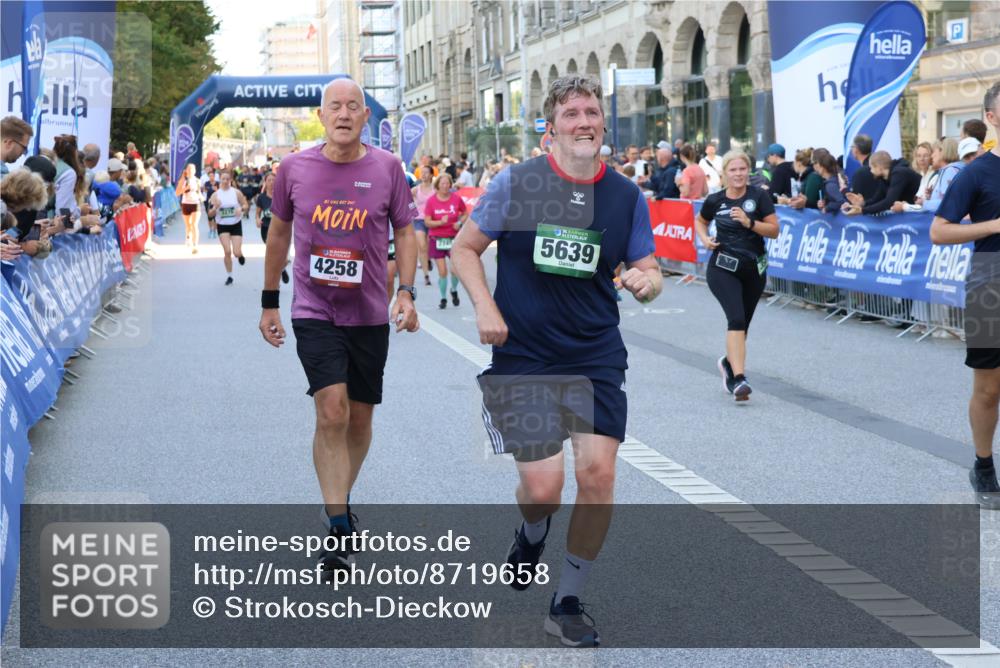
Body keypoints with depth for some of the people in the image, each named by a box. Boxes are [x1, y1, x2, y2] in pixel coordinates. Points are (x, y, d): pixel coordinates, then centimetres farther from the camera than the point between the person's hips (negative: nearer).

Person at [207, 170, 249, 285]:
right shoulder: (215, 195, -3)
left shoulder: (236, 193, -4)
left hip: (236, 225, 0)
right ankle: (229, 276, 5)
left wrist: (241, 208, -20)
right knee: (227, 251, -12)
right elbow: (210, 214, -2)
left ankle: (240, 256, 34)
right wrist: (215, 207, -23)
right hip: (223, 226, 0)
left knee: (237, 253, -6)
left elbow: (246, 206, 2)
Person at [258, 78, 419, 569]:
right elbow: (278, 232, 11)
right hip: (314, 312, -2)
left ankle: (341, 502, 35)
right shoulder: (294, 168, -1)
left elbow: (404, 232, 6)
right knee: (331, 413, -16)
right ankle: (338, 530, -14)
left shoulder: (386, 167, -2)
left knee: (359, 418, 11)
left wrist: (406, 293, -7)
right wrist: (269, 302, 13)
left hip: (370, 313, 2)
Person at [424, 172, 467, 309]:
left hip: (453, 238, 1)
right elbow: (427, 222, -7)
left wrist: (459, 222, -6)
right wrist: (440, 222, -23)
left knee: (455, 269, -8)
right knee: (442, 272, -2)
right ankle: (443, 298, 16)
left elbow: (465, 213, 12)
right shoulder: (431, 201, -6)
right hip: (437, 240, -1)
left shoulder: (456, 198, -3)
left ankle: (454, 290, 23)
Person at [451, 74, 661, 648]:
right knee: (543, 487, -8)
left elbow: (649, 273, 9)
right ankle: (532, 536, 33)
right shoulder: (516, 183, -4)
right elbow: (465, 247, 4)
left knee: (598, 472, -9)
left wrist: (645, 282, -15)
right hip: (524, 357, -2)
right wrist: (486, 309, -10)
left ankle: (569, 604, 11)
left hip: (597, 357, 2)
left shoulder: (627, 196, 2)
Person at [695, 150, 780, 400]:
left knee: (742, 324, 14)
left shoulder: (759, 196, -5)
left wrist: (749, 222, -23)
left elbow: (774, 230, -8)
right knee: (737, 318, -21)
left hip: (754, 269, 2)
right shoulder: (715, 200, -1)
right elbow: (700, 220, 20)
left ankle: (729, 362, 44)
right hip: (723, 268, -2)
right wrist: (704, 238, 0)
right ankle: (739, 378, -27)